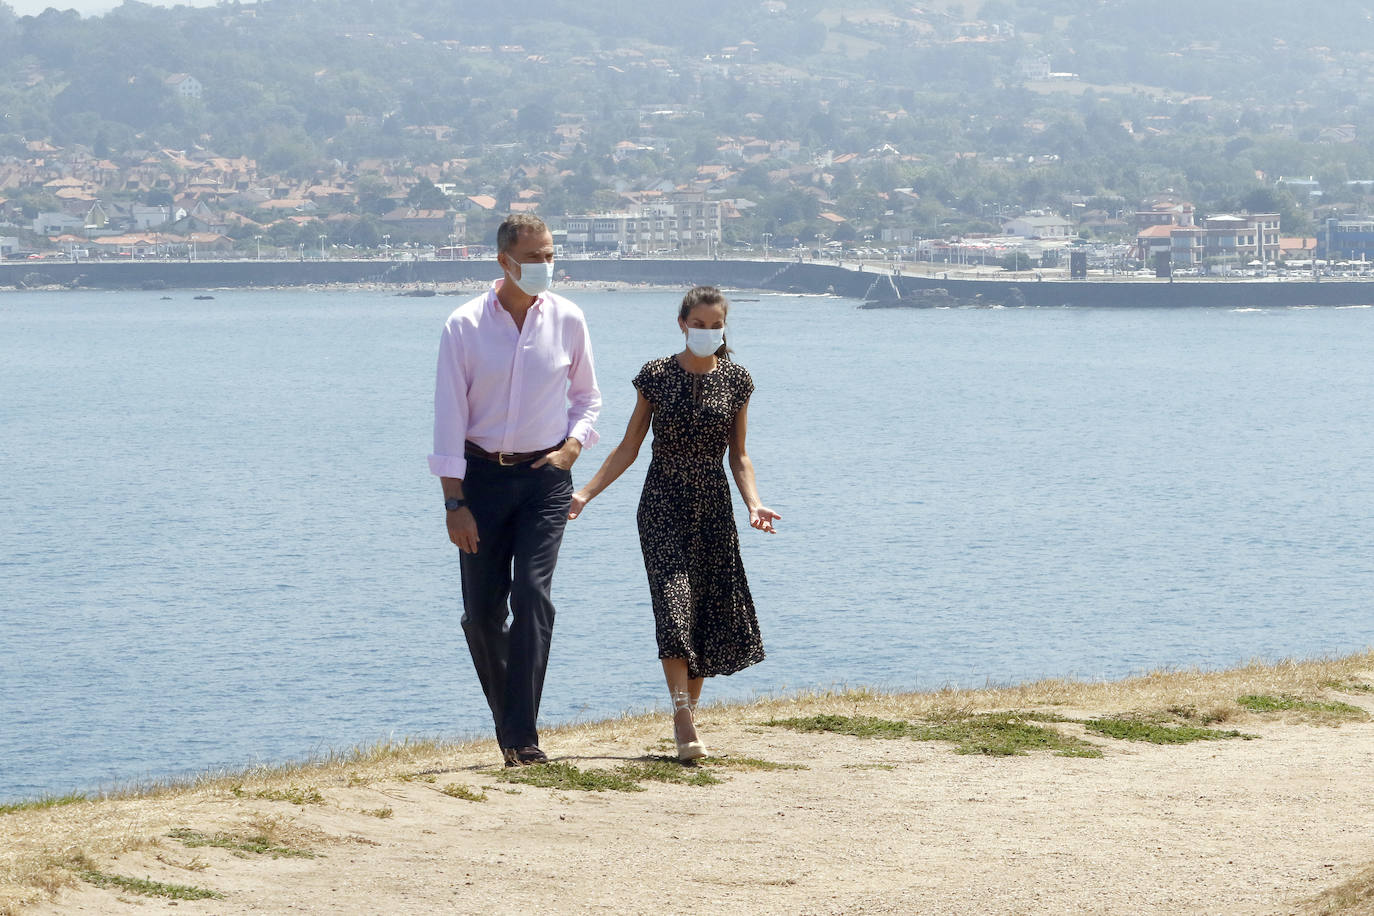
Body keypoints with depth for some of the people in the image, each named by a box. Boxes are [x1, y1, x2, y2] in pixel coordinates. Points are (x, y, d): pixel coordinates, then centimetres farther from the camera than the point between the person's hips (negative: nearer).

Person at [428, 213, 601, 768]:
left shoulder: (567, 321, 2)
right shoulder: (465, 326, -4)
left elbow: (587, 398, 16)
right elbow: (449, 416, -5)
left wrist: (574, 443, -5)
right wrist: (454, 501, -9)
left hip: (545, 477, 0)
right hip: (482, 475, 0)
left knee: (532, 594, -15)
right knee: (481, 612, 2)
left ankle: (522, 738, -16)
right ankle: (508, 719, 25)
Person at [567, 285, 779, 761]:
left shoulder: (736, 379, 4)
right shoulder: (657, 375, -1)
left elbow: (738, 455, 8)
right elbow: (629, 446, 4)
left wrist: (754, 503, -8)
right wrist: (586, 492, -4)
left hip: (714, 508, 3)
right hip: (663, 505, -3)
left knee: (711, 612, 2)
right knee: (674, 599, -17)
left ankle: (688, 713, 15)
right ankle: (683, 720, -21)